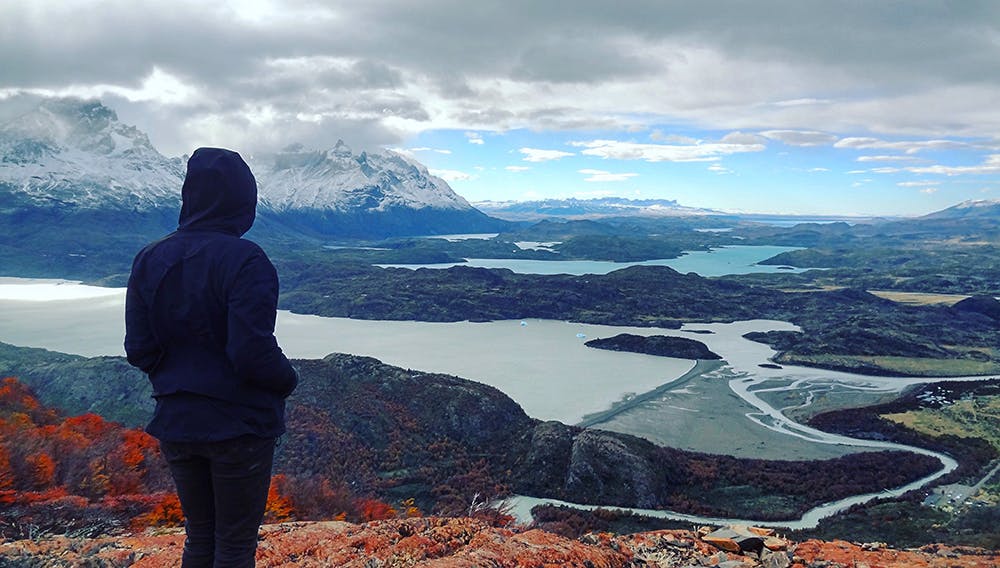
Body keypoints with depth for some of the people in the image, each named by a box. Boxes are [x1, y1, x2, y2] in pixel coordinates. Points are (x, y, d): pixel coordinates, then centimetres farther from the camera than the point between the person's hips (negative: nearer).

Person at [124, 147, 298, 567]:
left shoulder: (150, 260, 0)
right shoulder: (245, 261, -19)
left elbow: (139, 349, 1)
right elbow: (253, 354, -23)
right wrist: (288, 380, -4)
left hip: (176, 423, 6)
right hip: (239, 426, -6)